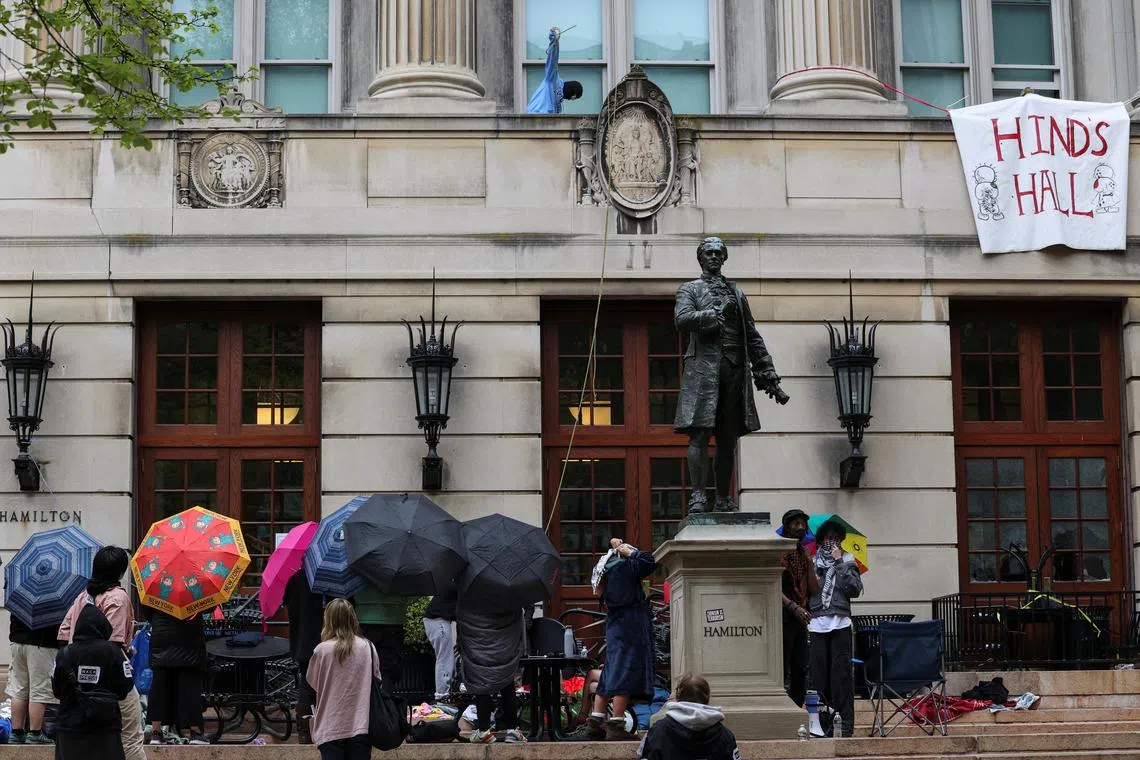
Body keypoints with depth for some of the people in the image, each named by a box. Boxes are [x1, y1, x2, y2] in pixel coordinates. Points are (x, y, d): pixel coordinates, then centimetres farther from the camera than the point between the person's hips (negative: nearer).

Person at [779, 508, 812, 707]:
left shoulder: (804, 553, 16)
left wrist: (810, 565, -2)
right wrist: (793, 606, -23)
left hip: (800, 617, 8)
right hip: (784, 616, -8)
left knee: (800, 670, 9)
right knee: (782, 670, -8)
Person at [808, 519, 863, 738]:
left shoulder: (847, 561, 10)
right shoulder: (813, 562, 15)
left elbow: (855, 588, -3)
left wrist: (840, 562, -5)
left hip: (840, 623, -2)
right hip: (817, 623, 2)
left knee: (841, 673, -6)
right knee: (819, 673, 2)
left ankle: (845, 724, -5)